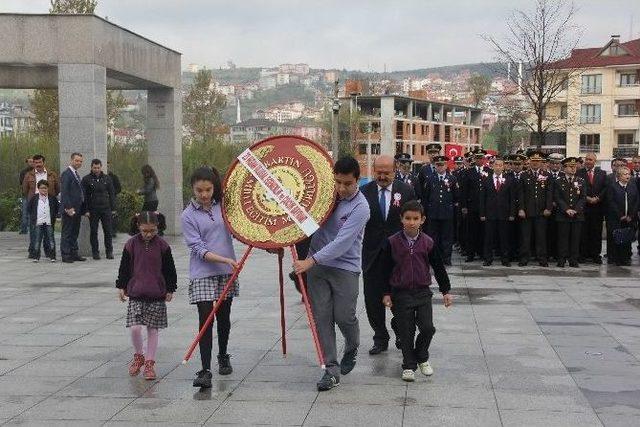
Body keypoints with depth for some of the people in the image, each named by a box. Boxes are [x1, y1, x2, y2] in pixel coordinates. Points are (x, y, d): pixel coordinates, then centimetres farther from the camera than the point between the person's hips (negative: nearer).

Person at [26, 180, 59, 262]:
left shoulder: (52, 198, 4)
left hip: (49, 222, 0)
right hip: (38, 223, 0)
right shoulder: (34, 198, 3)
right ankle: (36, 257, 8)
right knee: (37, 240, 2)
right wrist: (33, 217, 6)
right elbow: (28, 208, 11)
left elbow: (56, 209, 15)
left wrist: (53, 217, 7)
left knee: (50, 239, 1)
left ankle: (52, 256, 6)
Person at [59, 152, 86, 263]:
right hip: (69, 210, -9)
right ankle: (65, 255, 1)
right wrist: (68, 208, -22)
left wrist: (82, 208, 16)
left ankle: (74, 253, 17)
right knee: (67, 233, -3)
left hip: (77, 209, 9)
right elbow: (64, 192, -18)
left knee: (75, 233, 12)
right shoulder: (66, 174, -11)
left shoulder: (76, 174, 18)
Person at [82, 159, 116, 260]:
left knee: (108, 231, 1)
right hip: (93, 210, -1)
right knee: (93, 232, 3)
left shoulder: (107, 178, 8)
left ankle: (109, 251, 10)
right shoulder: (86, 179, 1)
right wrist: (86, 210, -6)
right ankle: (95, 252, 12)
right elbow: (84, 196, 0)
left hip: (106, 209, 1)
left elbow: (112, 194, 12)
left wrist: (113, 208, 6)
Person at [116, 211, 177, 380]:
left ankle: (149, 363, 15)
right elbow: (124, 267, 8)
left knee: (152, 329, 5)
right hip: (135, 294, 0)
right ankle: (138, 357, 16)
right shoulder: (131, 244, -1)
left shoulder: (162, 246, -2)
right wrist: (121, 287, 9)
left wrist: (170, 289, 6)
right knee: (135, 328, -9)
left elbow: (169, 269, 6)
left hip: (157, 296, 0)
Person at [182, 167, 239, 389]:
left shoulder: (223, 206, 5)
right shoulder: (188, 215, -5)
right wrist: (225, 260, -23)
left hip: (226, 272, 4)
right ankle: (205, 370, -9)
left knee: (223, 317, 15)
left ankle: (223, 357, 35)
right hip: (203, 274, -4)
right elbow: (198, 249, -12)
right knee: (205, 319, -11)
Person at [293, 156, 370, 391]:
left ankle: (352, 348, 32)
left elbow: (342, 243, -23)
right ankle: (331, 369, 6)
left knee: (344, 316, -1)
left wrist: (311, 261, -28)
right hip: (317, 265, 4)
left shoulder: (360, 207, -15)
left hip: (345, 268, -4)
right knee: (322, 317, 0)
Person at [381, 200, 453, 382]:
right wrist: (386, 293, 0)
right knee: (406, 332, 4)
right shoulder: (392, 242, -6)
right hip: (401, 294, -1)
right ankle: (409, 365, 19)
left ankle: (422, 357, 21)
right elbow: (386, 269, 0)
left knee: (427, 328, -6)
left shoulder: (428, 243, -2)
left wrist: (446, 291, 8)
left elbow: (438, 268, 7)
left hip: (423, 292, 1)